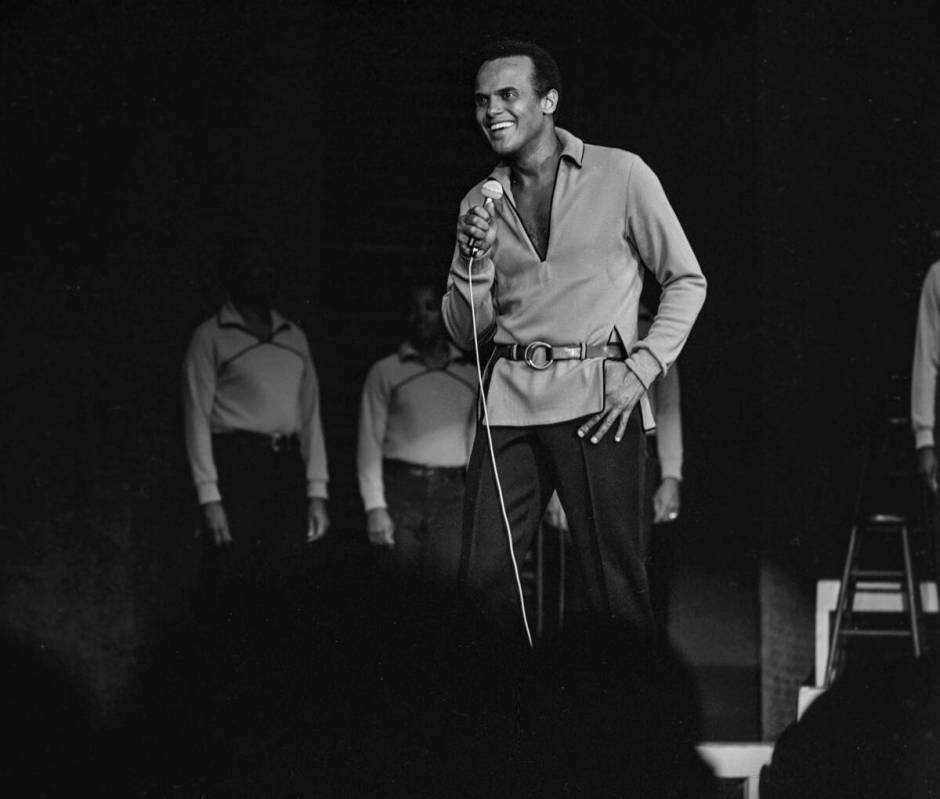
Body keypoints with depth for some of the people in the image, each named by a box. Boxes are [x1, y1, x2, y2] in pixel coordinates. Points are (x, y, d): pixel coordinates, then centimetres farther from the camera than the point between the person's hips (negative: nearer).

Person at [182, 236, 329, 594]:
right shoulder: (211, 337, 4)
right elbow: (197, 417, -2)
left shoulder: (294, 337, 19)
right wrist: (209, 497, -11)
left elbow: (310, 414, 17)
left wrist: (317, 491, 8)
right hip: (236, 464, -5)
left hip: (288, 468, 5)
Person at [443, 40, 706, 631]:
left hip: (598, 399, -4)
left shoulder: (621, 175, 2)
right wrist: (473, 257, -3)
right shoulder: (481, 203, 14)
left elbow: (687, 280, 5)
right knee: (484, 575, -1)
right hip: (510, 399, 4)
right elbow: (466, 333, 15)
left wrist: (641, 370, -6)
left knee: (614, 580, -5)